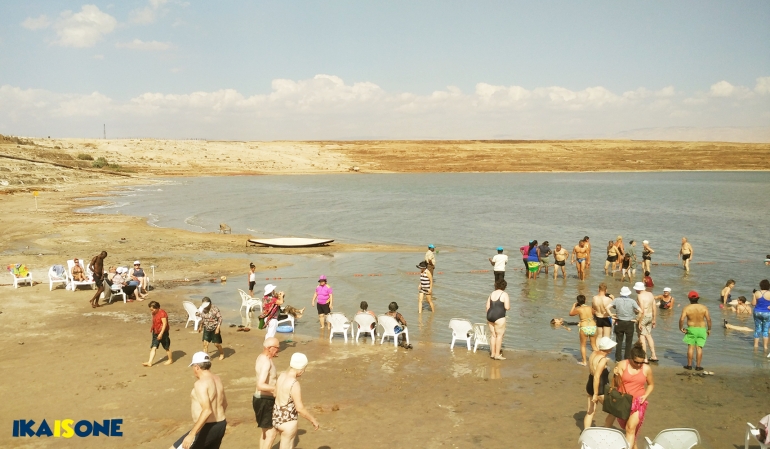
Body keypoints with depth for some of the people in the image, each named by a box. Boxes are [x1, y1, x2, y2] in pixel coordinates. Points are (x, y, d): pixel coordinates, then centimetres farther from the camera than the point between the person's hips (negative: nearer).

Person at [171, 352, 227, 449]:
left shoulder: (200, 383, -18)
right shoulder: (217, 379, 10)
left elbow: (207, 411, -28)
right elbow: (224, 403, 22)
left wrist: (191, 434, -28)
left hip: (207, 429, -9)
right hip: (220, 426, 9)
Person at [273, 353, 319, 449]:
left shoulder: (282, 375, 0)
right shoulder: (294, 384, -25)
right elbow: (300, 408, -23)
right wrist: (313, 420, -11)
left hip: (278, 417, 9)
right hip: (288, 421, -9)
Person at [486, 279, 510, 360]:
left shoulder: (491, 294, 11)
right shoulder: (504, 294, -7)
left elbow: (487, 306, 12)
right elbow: (507, 307, -13)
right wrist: (508, 306, 11)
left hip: (490, 315, 7)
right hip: (499, 317, -7)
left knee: (493, 335, 15)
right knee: (499, 335, 1)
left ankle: (492, 353, 21)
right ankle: (497, 354, 2)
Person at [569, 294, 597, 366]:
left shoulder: (578, 309, -3)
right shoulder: (590, 308, 7)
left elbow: (570, 314, 13)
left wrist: (574, 306, 23)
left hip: (584, 328, -3)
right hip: (593, 327, 3)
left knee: (583, 345, 12)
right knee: (594, 345, 17)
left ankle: (584, 361, 13)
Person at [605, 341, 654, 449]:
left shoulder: (647, 369, -7)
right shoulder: (622, 365, -10)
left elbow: (651, 384, 9)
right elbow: (617, 384, -9)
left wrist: (645, 395, -7)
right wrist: (616, 375, -29)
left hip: (638, 402, -1)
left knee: (631, 428, -9)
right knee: (627, 427, 14)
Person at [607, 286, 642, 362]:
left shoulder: (616, 300, -7)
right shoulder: (632, 301, -10)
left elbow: (608, 307, -13)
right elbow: (640, 311, -17)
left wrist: (611, 315, -2)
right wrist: (637, 319, -4)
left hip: (619, 323, 1)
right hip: (629, 323, -1)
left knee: (619, 341, 12)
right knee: (628, 342, 13)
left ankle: (618, 359, 15)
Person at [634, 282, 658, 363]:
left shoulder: (640, 296, -14)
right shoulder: (650, 294, 9)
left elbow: (642, 310, -21)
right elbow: (654, 308, 11)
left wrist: (640, 322, -20)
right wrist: (654, 320, 19)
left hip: (643, 317, -8)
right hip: (650, 316, 8)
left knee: (642, 336, -2)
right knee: (648, 335, 20)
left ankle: (644, 358, -1)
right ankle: (654, 356, 23)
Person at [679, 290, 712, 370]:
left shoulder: (686, 308, -9)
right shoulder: (703, 307, -5)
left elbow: (681, 319, -17)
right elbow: (708, 319, -9)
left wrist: (681, 328, -3)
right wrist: (709, 329, 2)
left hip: (691, 329, -1)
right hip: (702, 329, 1)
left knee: (690, 347, 8)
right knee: (699, 347, 4)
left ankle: (689, 365, 12)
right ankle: (698, 366, 6)